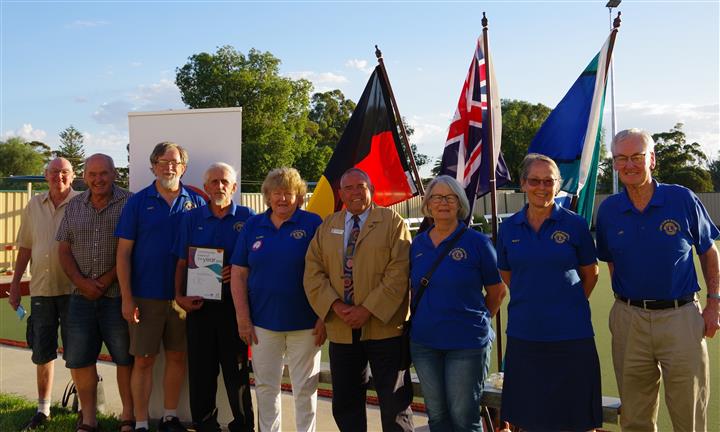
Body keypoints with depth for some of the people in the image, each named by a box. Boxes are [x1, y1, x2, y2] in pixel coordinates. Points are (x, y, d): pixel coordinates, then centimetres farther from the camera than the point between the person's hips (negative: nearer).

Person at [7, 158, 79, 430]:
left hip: (73, 289, -4)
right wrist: (15, 285, 12)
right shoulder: (34, 205, 9)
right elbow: (25, 248, 14)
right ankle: (43, 409, 24)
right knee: (42, 353, 11)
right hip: (40, 288, 4)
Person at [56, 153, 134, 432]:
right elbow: (64, 249, 9)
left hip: (118, 294, -4)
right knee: (78, 359, 8)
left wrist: (107, 280, -12)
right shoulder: (74, 206, 11)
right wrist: (81, 282, -6)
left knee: (125, 358, 4)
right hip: (82, 295, 4)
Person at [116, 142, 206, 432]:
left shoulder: (196, 203, 3)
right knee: (144, 360, 4)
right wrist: (127, 298, -8)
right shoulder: (138, 202, -1)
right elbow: (123, 253, -2)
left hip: (183, 296, 2)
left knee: (177, 357, 10)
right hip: (146, 296, -2)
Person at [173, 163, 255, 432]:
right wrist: (179, 296, -2)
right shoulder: (191, 219, 10)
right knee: (200, 369, 7)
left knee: (236, 369, 2)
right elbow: (182, 263, 10)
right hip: (198, 304, 2)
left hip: (233, 303, -2)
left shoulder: (247, 218, 3)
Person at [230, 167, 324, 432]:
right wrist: (243, 318, -1)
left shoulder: (313, 224, -2)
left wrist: (324, 318, -9)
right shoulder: (253, 226, 6)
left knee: (305, 388, 7)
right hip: (263, 322, 3)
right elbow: (238, 273, 6)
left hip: (304, 323, -3)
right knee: (265, 386, 12)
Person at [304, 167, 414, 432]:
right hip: (341, 330, 4)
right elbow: (313, 272, 6)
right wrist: (334, 305, -10)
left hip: (384, 327, -4)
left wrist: (369, 309, -16)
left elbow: (398, 273, -10)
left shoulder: (393, 222, -2)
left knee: (395, 403, 4)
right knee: (345, 404, 13)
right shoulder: (327, 227, 12)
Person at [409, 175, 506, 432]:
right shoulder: (418, 244, 6)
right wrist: (419, 322, 12)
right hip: (423, 343, 4)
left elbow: (497, 292, 1)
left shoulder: (477, 242, -8)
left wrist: (476, 321, 6)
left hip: (466, 343, -4)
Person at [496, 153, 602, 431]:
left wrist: (568, 305, 9)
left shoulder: (574, 224, -3)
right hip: (523, 333, 2)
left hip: (571, 334, -2)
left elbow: (590, 274, 8)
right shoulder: (509, 228, 3)